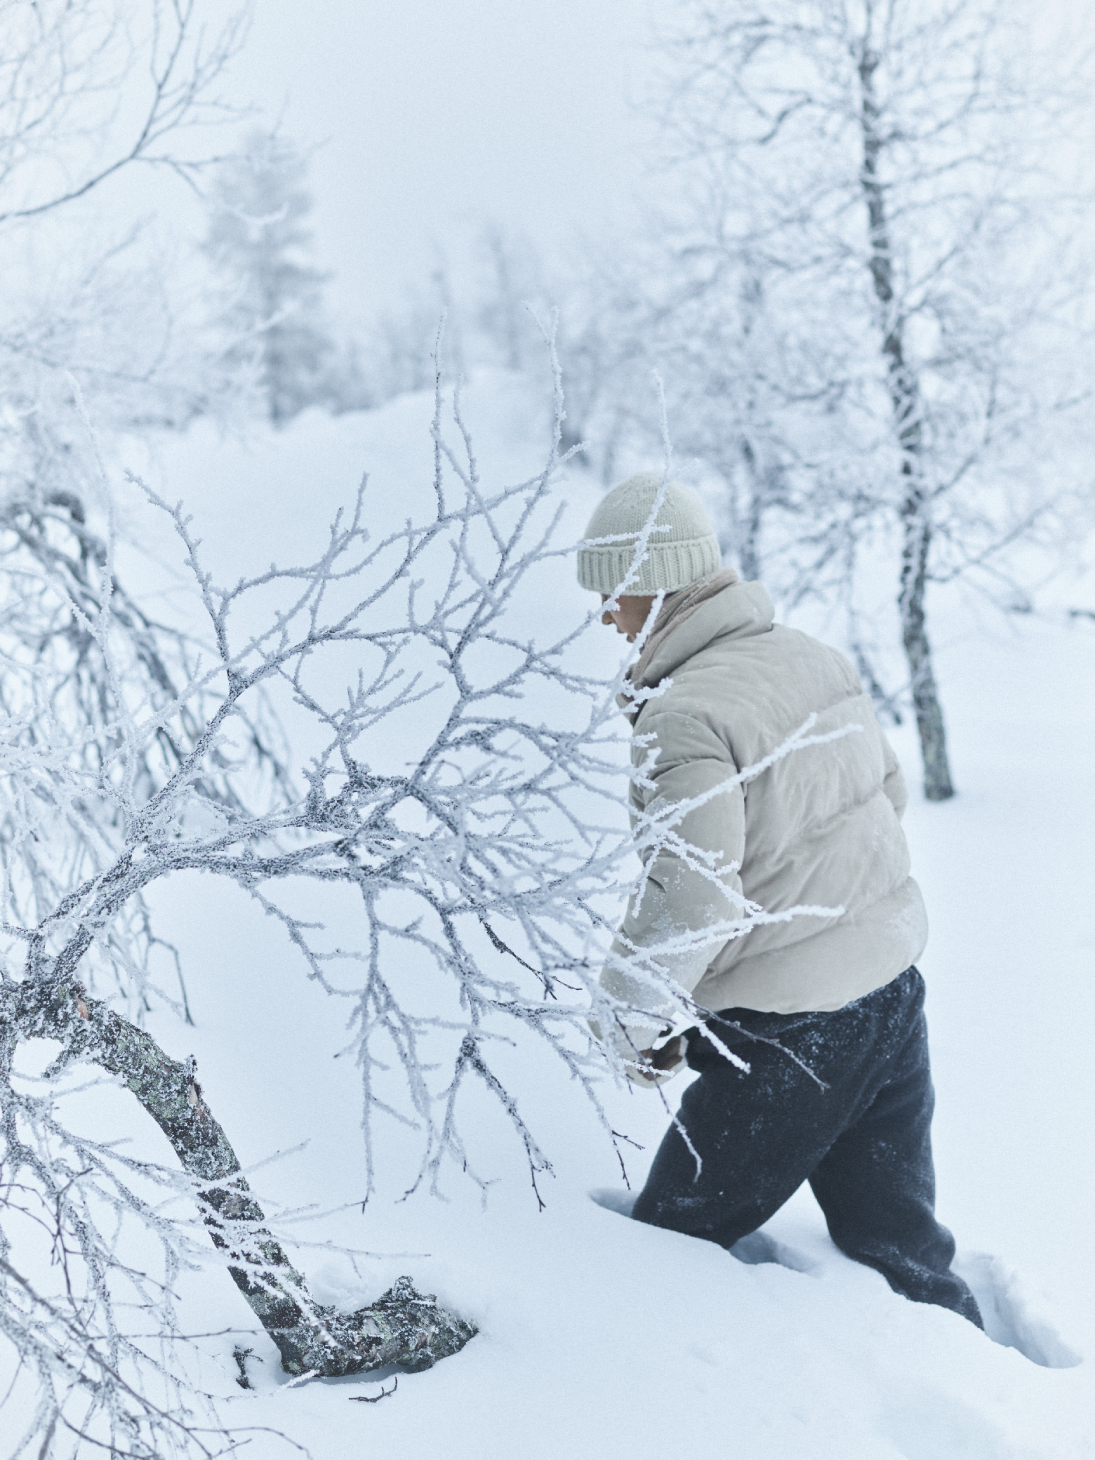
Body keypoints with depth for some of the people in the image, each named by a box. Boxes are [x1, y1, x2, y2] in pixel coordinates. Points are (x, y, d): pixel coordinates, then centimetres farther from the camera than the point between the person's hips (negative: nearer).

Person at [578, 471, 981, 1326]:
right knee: (897, 1242, 20)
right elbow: (889, 790, 16)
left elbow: (691, 899, -29)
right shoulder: (815, 657, 4)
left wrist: (634, 1022, -13)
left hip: (786, 1032, -8)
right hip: (895, 996, 8)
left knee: (672, 1242, 12)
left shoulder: (684, 715, -22)